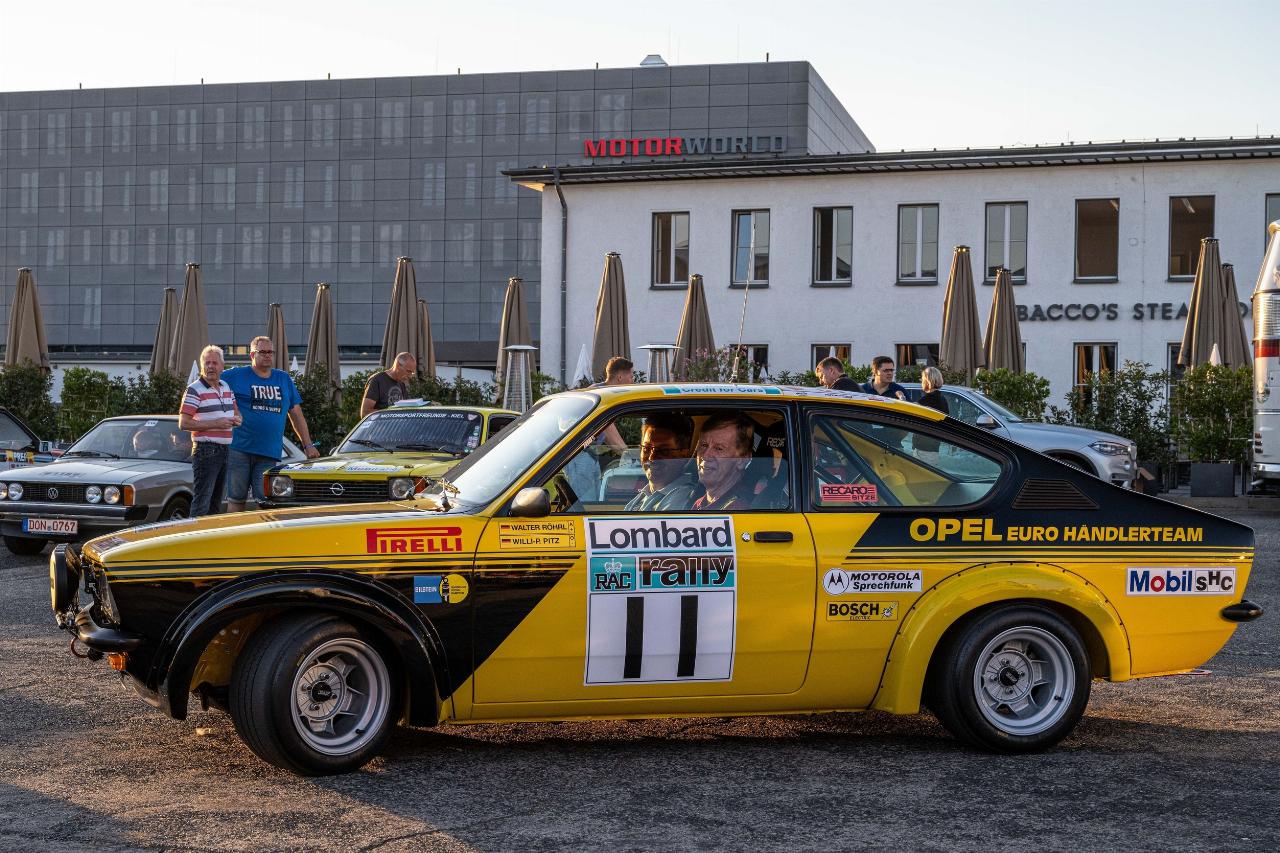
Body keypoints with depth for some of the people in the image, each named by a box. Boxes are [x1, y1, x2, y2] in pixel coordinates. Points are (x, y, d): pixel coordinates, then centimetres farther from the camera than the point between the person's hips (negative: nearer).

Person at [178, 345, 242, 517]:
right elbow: (183, 423, -13)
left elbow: (236, 412, 26)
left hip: (226, 450, 7)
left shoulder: (227, 388, 14)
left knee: (217, 502, 13)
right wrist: (215, 423, -19)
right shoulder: (194, 390, -7)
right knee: (201, 503, -9)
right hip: (206, 451, -7)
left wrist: (237, 419, 0)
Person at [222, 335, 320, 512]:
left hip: (269, 453, 2)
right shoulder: (237, 376, 5)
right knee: (236, 499, 3)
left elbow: (296, 414, 18)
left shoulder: (284, 380, 16)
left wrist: (308, 445, 12)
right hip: (239, 449, -2)